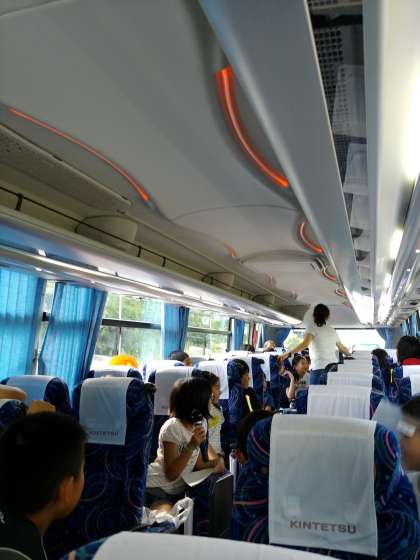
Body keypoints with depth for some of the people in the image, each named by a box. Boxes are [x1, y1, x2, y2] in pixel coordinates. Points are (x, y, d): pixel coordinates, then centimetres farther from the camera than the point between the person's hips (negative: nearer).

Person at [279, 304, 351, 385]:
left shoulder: (312, 325, 2)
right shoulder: (332, 330, 19)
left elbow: (305, 344, -14)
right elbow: (342, 348, 31)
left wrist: (288, 353, -19)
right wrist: (351, 355, 51)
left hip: (319, 369, -6)